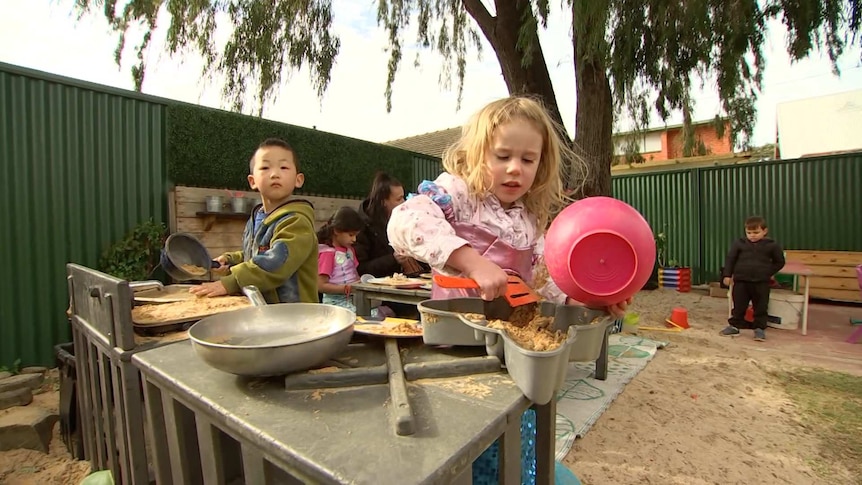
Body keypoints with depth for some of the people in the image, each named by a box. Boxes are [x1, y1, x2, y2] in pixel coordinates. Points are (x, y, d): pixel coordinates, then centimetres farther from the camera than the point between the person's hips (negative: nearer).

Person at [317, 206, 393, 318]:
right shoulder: (327, 253, -8)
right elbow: (321, 286, -13)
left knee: (388, 312, -10)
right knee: (375, 316, -25)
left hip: (354, 298, 8)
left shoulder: (349, 250, 16)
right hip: (337, 301, -7)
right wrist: (346, 288, -22)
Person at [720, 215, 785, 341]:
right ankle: (734, 325, 16)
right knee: (738, 306, 7)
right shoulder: (739, 243, 0)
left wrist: (768, 273, 0)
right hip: (741, 280, 0)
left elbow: (779, 262, 11)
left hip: (761, 282, 0)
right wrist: (727, 275, 0)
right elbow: (730, 259, 3)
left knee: (761, 307, 7)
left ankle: (760, 329, 18)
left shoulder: (772, 245, 1)